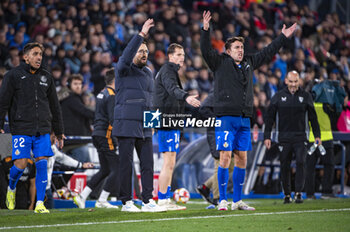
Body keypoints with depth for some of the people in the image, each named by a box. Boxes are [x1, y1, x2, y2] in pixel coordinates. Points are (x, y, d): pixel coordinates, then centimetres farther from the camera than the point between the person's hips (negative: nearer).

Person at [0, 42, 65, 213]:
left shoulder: (46, 77, 14)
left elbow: (54, 106, 21)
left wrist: (59, 131, 20)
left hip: (43, 129, 4)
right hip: (21, 128, -3)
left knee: (42, 164, -5)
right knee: (21, 164, -8)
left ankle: (40, 203, 0)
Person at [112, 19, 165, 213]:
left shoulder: (148, 73, 19)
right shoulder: (124, 69, -3)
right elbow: (126, 56, -25)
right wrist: (141, 35, -31)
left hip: (144, 127, 7)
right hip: (126, 125, -7)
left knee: (148, 164, 3)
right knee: (126, 164, -4)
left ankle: (148, 201, 6)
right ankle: (126, 202, 1)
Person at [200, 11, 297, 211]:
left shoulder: (249, 63, 16)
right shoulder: (220, 63, 1)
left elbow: (267, 53, 27)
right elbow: (206, 50, -13)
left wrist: (283, 37, 31)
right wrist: (206, 30, -26)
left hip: (244, 119, 6)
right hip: (226, 118, -6)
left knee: (242, 159, 7)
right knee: (225, 158, -10)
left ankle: (238, 200, 14)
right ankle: (223, 200, -6)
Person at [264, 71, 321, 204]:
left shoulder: (305, 96, 6)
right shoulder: (278, 97, 5)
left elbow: (312, 117, 12)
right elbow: (270, 117, 7)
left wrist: (317, 135, 7)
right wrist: (267, 136, 1)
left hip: (300, 137, 0)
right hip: (284, 138, 1)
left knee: (301, 162, -15)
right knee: (285, 167, 2)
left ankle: (298, 193, -12)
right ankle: (287, 195, 12)